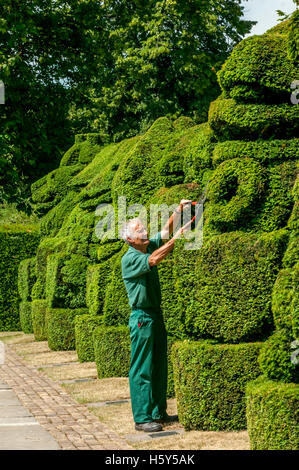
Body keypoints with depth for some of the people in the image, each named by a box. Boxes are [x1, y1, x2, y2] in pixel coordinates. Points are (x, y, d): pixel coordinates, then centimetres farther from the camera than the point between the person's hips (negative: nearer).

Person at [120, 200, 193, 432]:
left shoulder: (150, 246, 9)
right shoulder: (129, 259, -14)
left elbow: (166, 231, 9)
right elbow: (153, 260, -29)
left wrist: (178, 211, -7)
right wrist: (176, 238, -29)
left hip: (156, 314, 8)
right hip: (142, 317, -8)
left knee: (159, 367, 12)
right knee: (142, 370, -5)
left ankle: (158, 412, 21)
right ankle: (142, 418, -2)